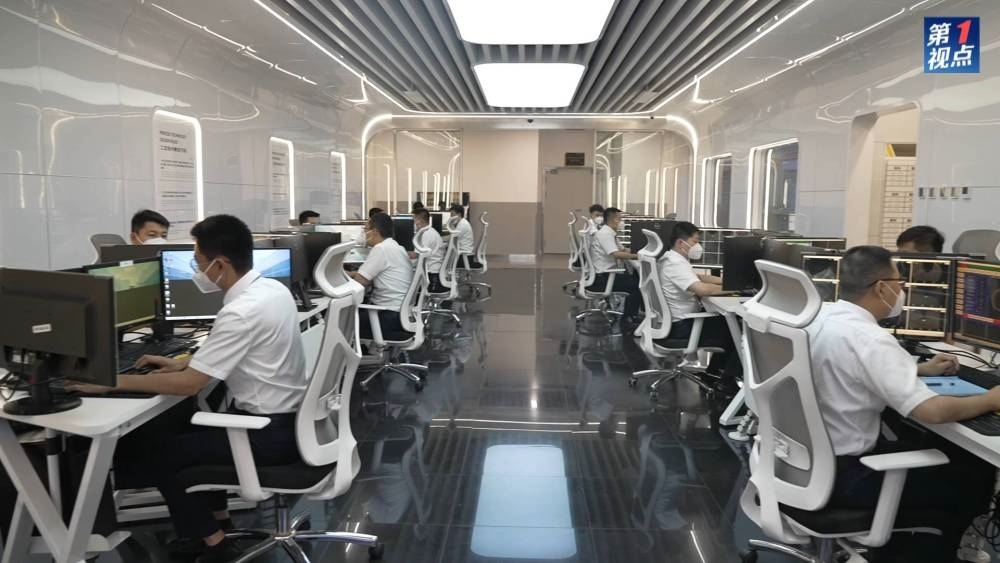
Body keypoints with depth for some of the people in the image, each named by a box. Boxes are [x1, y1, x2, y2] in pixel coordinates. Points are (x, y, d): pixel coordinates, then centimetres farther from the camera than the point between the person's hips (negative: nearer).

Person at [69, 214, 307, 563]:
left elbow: (189, 385, -22)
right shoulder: (273, 288, 2)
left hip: (270, 434, -9)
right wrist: (182, 362, 13)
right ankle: (215, 520, 34)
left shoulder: (241, 311, -26)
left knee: (160, 454, 3)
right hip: (290, 419, 9)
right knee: (192, 432, 25)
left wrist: (113, 382, -13)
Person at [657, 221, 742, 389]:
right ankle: (728, 381, 6)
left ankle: (715, 369, 29)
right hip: (682, 327, -10)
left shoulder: (673, 260, 11)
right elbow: (702, 289, -36)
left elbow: (699, 277, 21)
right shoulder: (676, 264, -23)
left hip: (680, 321, 10)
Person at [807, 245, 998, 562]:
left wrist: (921, 369, 22)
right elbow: (931, 412, -27)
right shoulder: (869, 339, -25)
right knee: (974, 477, 7)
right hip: (841, 474, -9)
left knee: (945, 453, 24)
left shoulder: (821, 318, 3)